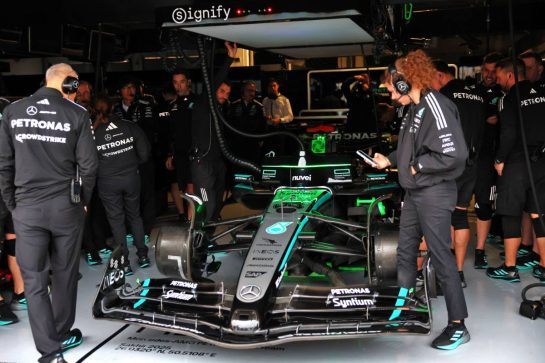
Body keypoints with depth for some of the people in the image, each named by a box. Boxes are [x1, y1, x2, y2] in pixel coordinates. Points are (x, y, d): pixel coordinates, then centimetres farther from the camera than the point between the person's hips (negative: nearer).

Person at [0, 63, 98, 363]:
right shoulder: (77, 114, -4)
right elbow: (88, 164, -6)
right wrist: (83, 199, 9)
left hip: (26, 208, 1)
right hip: (66, 206, -1)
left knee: (34, 280, 6)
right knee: (64, 275, 16)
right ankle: (62, 335, 30)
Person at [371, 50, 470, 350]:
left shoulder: (435, 108, -20)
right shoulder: (414, 109, 9)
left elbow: (455, 154, -27)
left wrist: (417, 166, -18)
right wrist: (390, 160, 10)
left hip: (434, 193, -10)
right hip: (414, 192, 10)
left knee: (440, 256, -3)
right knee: (405, 251, 18)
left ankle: (458, 325, 9)